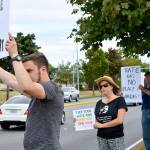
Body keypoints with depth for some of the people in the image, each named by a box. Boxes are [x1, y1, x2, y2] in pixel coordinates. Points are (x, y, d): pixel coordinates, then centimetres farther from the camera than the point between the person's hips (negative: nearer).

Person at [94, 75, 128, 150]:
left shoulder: (119, 100, -6)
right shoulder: (99, 103, 10)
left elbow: (119, 120, -15)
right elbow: (96, 120, 13)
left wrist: (102, 125, -12)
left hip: (116, 137, -4)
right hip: (101, 137, 5)